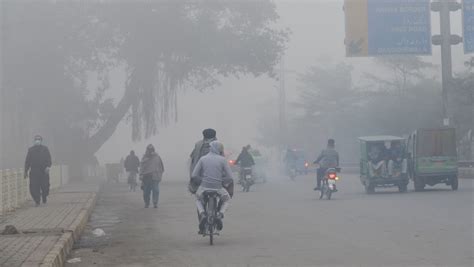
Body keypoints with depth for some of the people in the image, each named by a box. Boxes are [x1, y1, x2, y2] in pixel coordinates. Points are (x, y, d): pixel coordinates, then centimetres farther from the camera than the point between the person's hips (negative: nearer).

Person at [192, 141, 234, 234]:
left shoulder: (203, 159, 4)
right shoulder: (222, 160, -1)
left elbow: (194, 175, 1)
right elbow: (230, 177, -4)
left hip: (204, 187, 1)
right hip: (218, 188, -1)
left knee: (198, 199, 35)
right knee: (227, 199, 31)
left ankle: (202, 214, 5)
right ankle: (220, 214, 3)